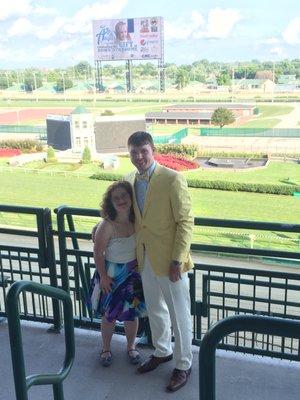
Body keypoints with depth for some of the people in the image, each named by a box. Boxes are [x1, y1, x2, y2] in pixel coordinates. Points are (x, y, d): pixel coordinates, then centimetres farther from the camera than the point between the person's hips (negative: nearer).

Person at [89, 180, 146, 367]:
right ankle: (106, 349, 35)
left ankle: (131, 347, 38)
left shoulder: (137, 221, -10)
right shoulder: (107, 225, -22)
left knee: (132, 313, 14)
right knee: (109, 314, 12)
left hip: (133, 273, 3)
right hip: (111, 274, -3)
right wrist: (103, 276, -11)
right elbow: (98, 253, -14)